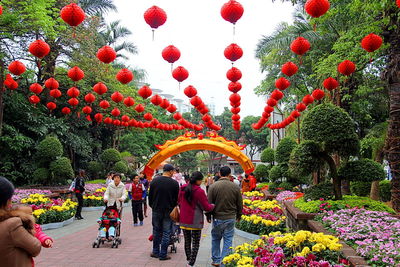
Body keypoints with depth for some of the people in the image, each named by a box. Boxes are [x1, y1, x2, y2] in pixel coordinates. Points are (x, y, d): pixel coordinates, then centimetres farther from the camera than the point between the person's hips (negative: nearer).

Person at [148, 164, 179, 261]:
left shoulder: (154, 181, -2)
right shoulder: (174, 183, -10)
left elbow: (150, 196, 6)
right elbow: (177, 198, -1)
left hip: (156, 210, 3)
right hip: (168, 211, -3)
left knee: (156, 231, 16)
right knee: (166, 233, 5)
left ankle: (156, 252, 23)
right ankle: (163, 254, 9)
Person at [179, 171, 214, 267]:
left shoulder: (182, 188, 2)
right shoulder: (199, 191, -17)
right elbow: (206, 207, -13)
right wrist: (213, 206, 6)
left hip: (183, 220, 6)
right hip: (195, 221, -6)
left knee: (187, 241, 19)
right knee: (195, 243, 4)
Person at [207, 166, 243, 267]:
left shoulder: (213, 186, -9)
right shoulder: (235, 187, -4)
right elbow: (240, 204, 5)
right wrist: (238, 216, 20)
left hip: (217, 218, 0)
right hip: (230, 218, 0)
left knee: (215, 239, 15)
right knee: (228, 240, 8)